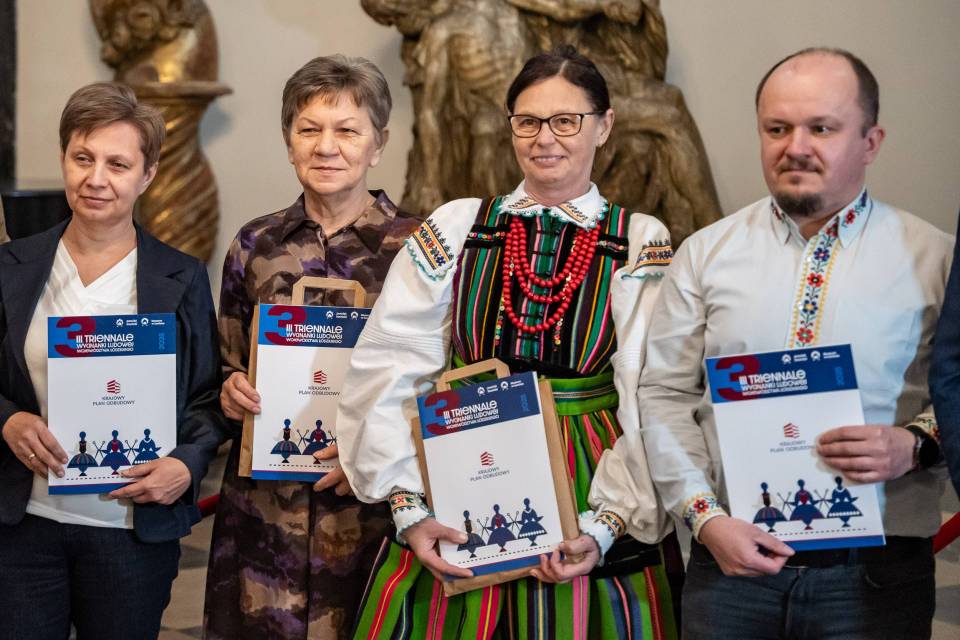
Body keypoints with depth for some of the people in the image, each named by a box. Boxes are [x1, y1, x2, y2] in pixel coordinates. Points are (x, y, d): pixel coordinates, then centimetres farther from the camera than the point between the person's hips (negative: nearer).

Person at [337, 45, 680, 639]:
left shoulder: (640, 244, -1)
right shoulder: (456, 227, 2)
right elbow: (388, 373, -3)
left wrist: (604, 523, -17)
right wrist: (409, 507, -11)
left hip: (585, 488, -1)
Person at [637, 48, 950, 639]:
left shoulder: (934, 258, 2)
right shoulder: (706, 254, 5)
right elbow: (664, 396, 3)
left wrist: (914, 444, -14)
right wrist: (706, 517, -7)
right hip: (731, 561, 1)